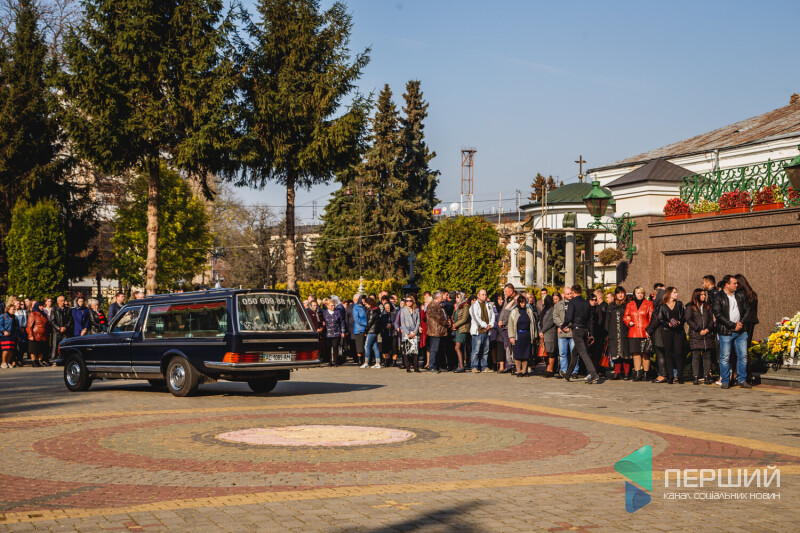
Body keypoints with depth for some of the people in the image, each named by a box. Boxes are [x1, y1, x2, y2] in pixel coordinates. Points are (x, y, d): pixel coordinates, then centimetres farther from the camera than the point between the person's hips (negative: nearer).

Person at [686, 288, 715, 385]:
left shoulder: (707, 307, 16)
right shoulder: (690, 307, 4)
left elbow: (711, 319, 12)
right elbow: (688, 320, -4)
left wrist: (708, 329, -6)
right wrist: (699, 330, -11)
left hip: (708, 335, 3)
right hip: (695, 335, -3)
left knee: (707, 355, 2)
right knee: (696, 356, -5)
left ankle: (706, 377, 6)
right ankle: (696, 377, -3)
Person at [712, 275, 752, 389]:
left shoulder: (741, 296, 11)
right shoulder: (718, 298, -5)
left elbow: (747, 310, 13)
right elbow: (718, 315, -11)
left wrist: (741, 323, -5)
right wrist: (733, 325, -13)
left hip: (741, 332, 5)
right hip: (726, 332, -5)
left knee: (743, 356, 4)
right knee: (725, 357, -1)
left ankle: (742, 380, 13)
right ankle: (725, 381, 9)